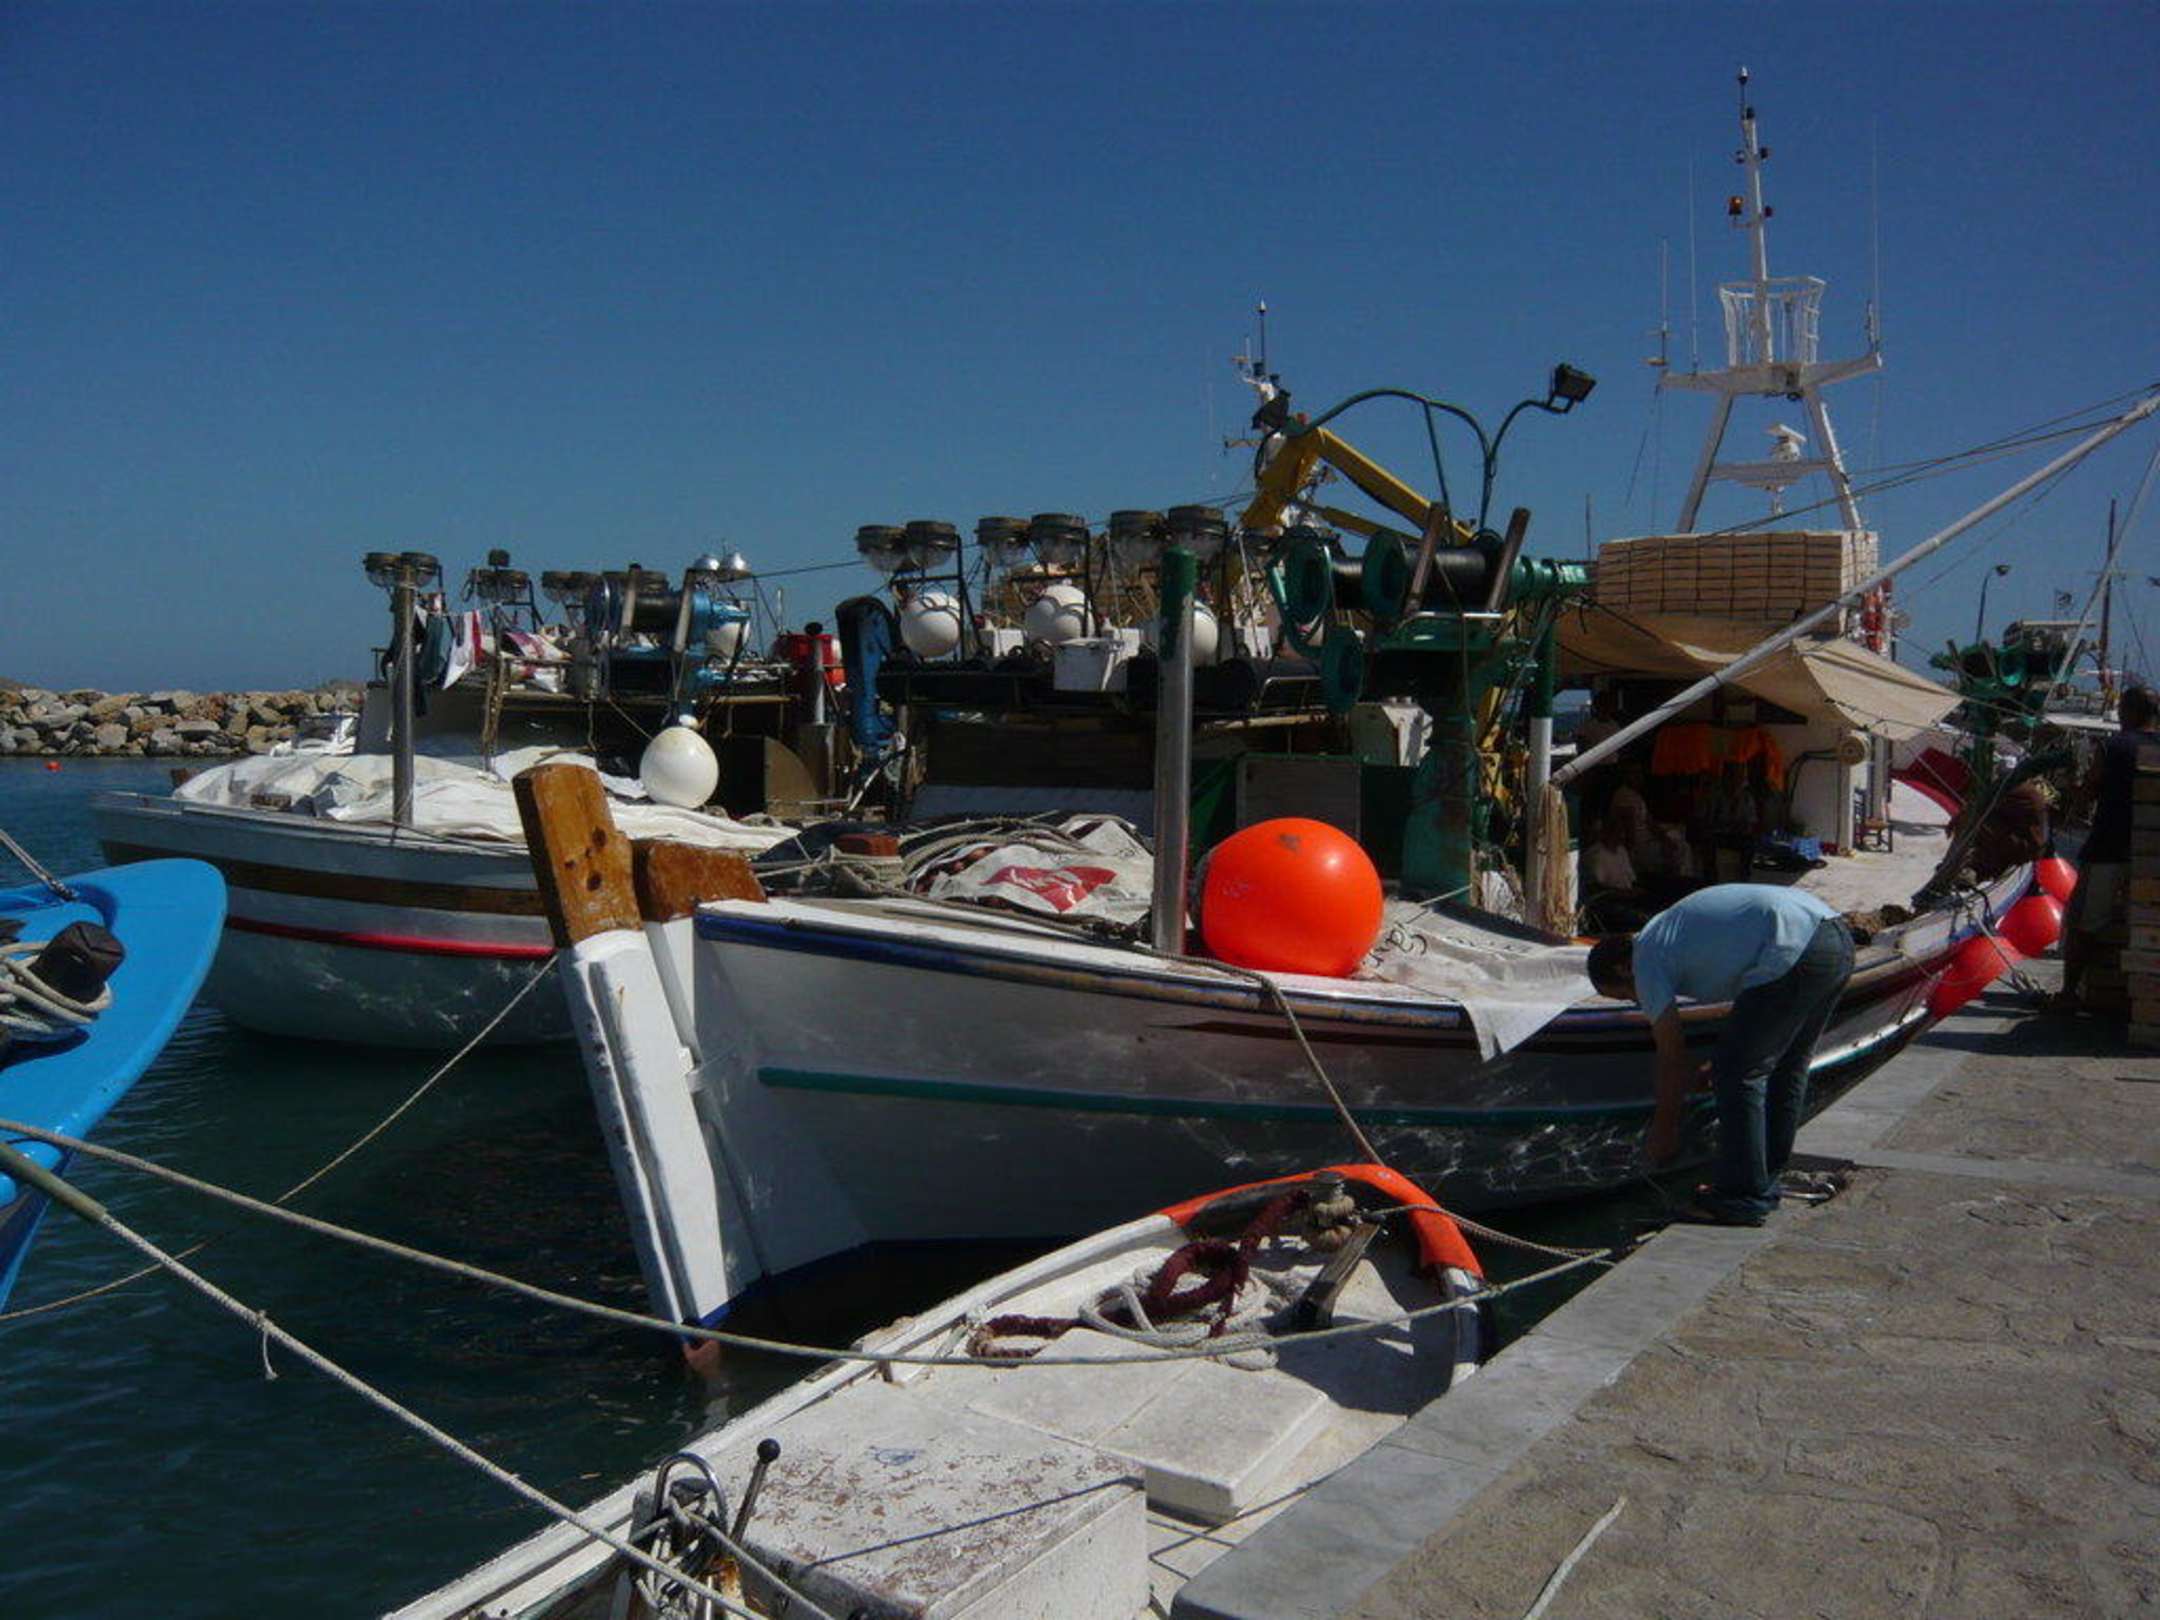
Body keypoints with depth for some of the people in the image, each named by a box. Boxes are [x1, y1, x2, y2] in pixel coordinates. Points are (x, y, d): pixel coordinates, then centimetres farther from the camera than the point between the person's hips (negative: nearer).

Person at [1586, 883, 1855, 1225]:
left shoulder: (1647, 961, 4)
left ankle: (1743, 1198, 6)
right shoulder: (1674, 928, 30)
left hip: (1795, 952, -10)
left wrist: (1663, 1129, 18)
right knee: (1786, 1065, 21)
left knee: (1738, 1073, 1)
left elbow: (1672, 1056, 8)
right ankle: (1765, 1181, 31)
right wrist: (1724, 1062, 39)